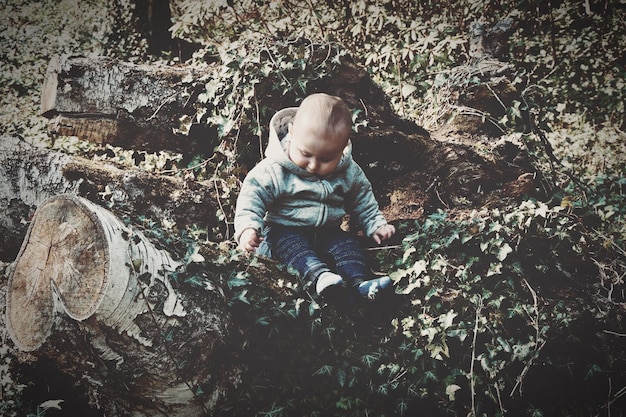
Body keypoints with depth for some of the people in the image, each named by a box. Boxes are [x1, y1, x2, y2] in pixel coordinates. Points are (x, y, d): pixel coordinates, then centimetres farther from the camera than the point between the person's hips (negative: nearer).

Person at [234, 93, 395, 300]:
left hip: (328, 232, 4)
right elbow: (253, 194, -16)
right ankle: (319, 274, -52)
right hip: (285, 230, -3)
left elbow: (363, 201, 12)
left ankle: (359, 281, -37)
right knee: (288, 243, -31)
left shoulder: (349, 172, -4)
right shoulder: (274, 170, -17)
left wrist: (376, 224, 6)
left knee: (347, 242, -20)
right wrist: (247, 227, -29)